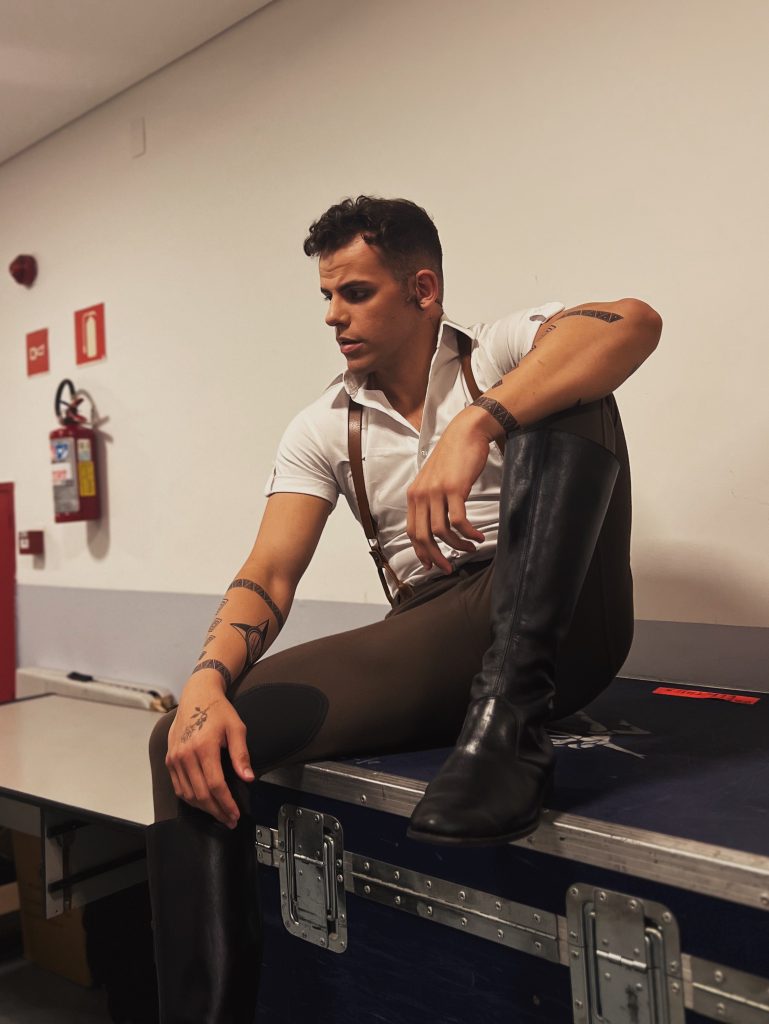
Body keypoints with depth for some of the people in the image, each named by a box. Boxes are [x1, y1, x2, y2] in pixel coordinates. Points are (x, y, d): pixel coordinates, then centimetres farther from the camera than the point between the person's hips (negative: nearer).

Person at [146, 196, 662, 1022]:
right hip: (434, 647, 3)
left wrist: (473, 426, -33)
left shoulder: (501, 354, 4)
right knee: (189, 743, -15)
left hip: (555, 629, -2)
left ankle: (509, 725, -31)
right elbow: (270, 576, 0)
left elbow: (634, 322, -19)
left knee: (565, 396, -25)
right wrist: (207, 683, -20)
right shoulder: (322, 430, 10)